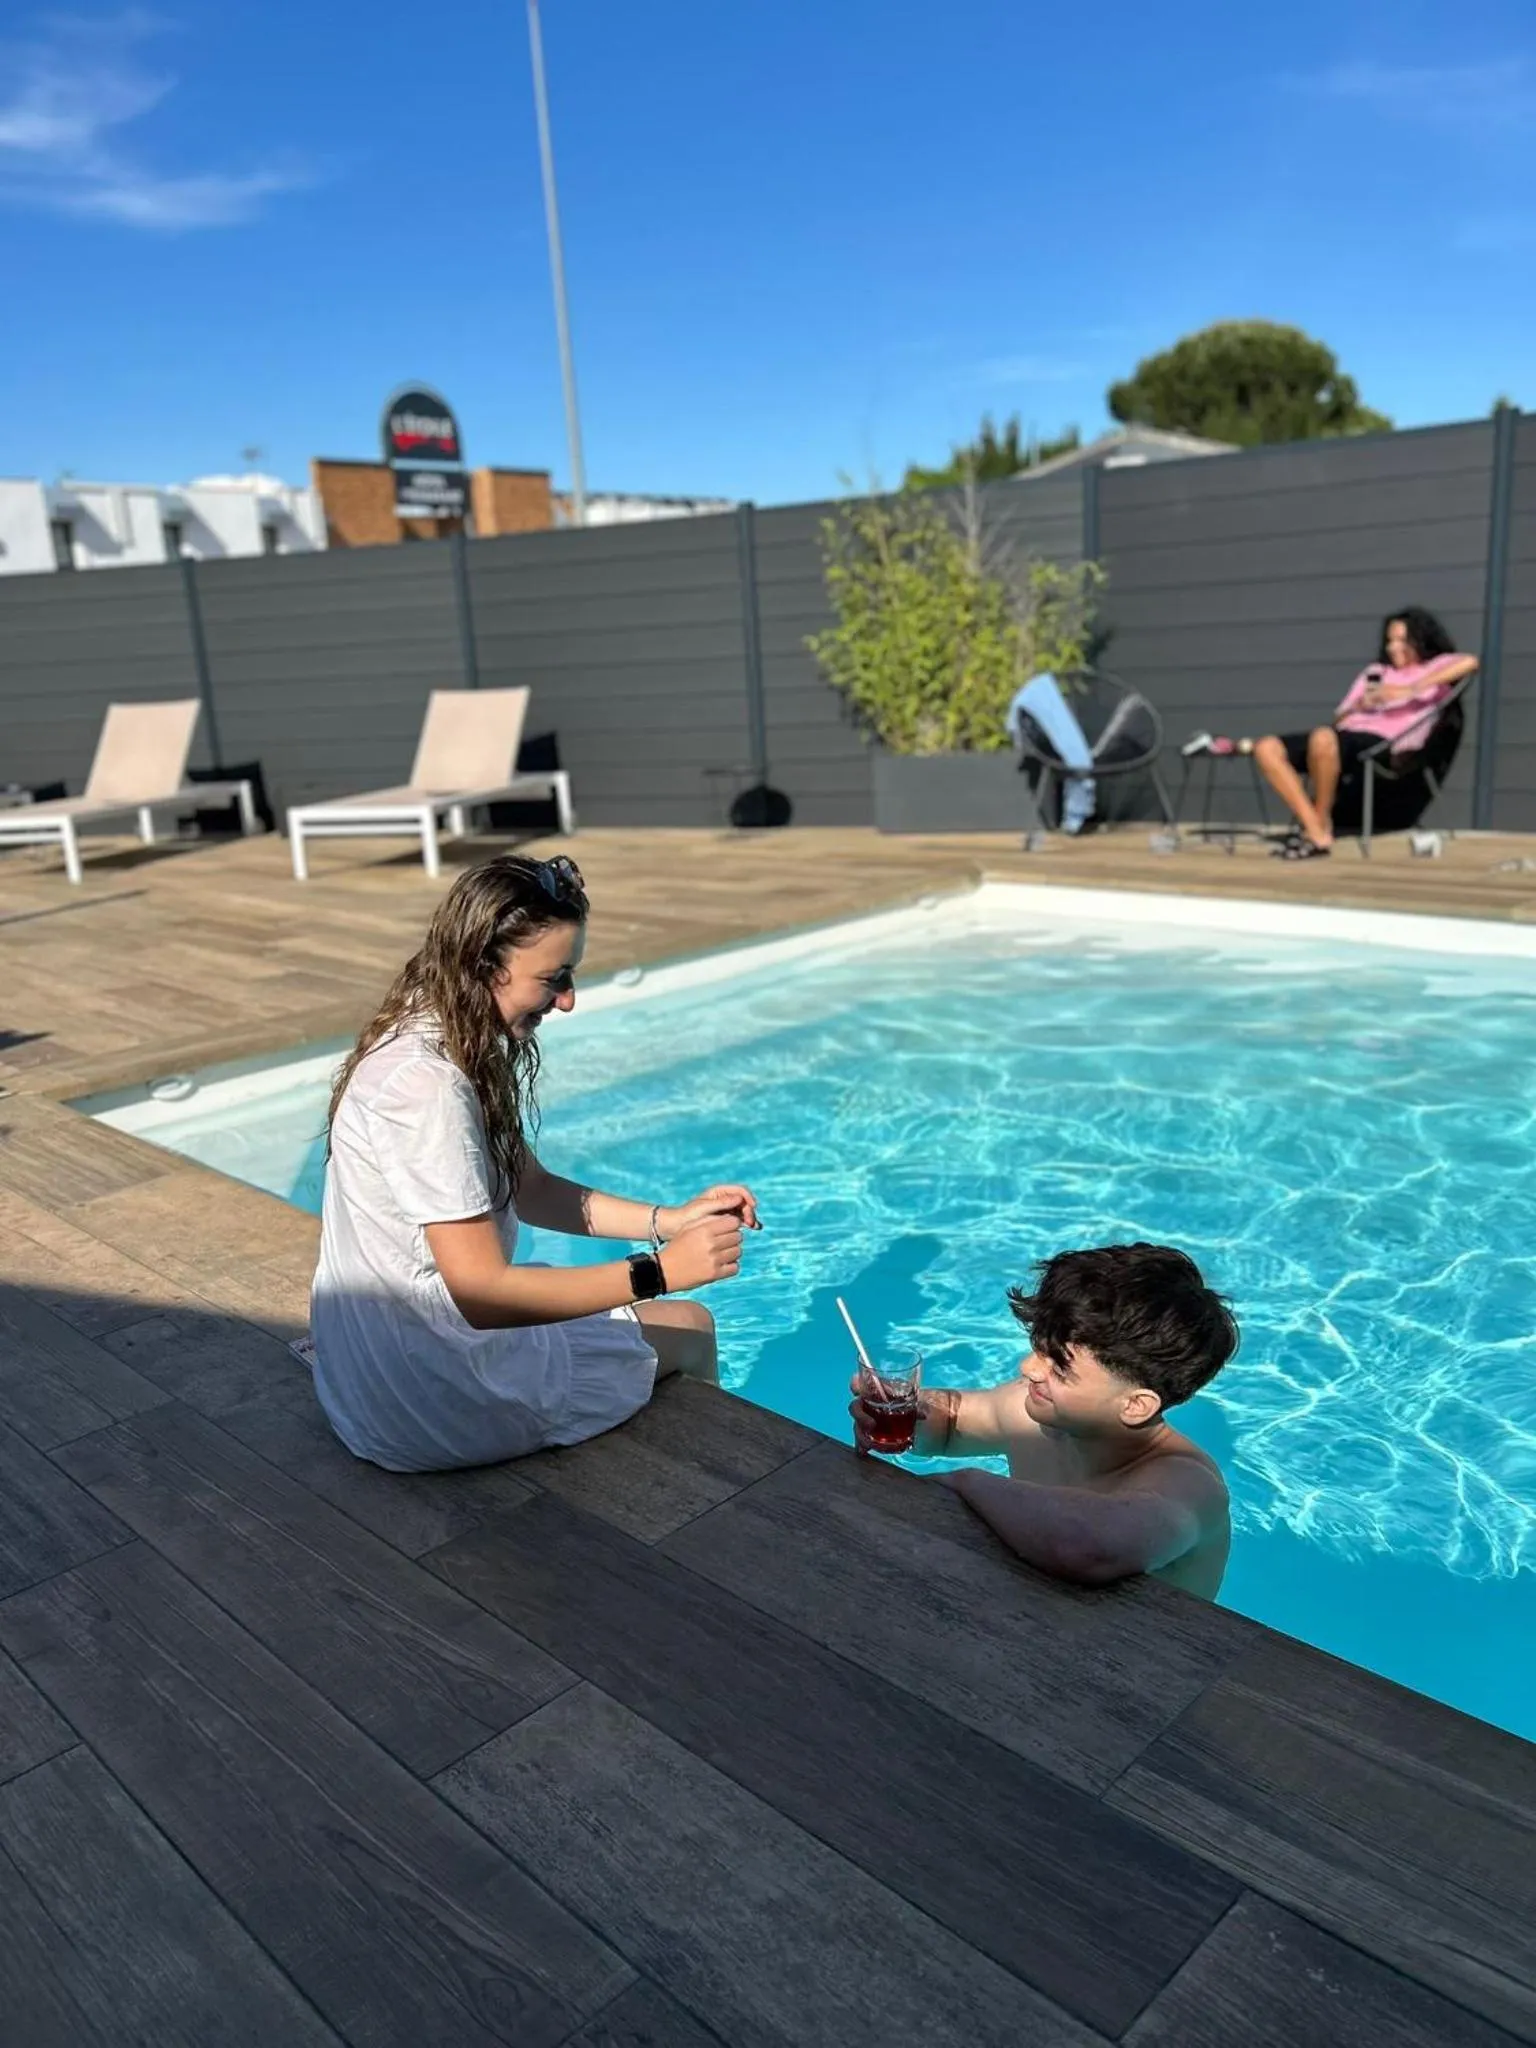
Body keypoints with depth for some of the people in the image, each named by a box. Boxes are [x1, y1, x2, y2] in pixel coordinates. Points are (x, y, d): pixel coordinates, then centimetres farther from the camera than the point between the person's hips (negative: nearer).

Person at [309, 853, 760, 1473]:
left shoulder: (446, 1043, 1)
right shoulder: (425, 1084, -29)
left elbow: (530, 1190, 8)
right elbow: (483, 1293, -28)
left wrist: (670, 1219, -3)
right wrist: (659, 1270, -25)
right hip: (428, 1405, -9)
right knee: (690, 1332, 8)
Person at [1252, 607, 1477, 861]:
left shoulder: (1438, 666, 15)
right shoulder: (1375, 671, 32)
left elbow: (1470, 662, -9)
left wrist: (1411, 689, -16)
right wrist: (1358, 705, 2)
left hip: (1384, 744, -7)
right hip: (1347, 734, 7)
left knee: (1322, 738, -38)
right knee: (1267, 748, -15)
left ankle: (1322, 822, -20)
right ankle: (1318, 835, -21)